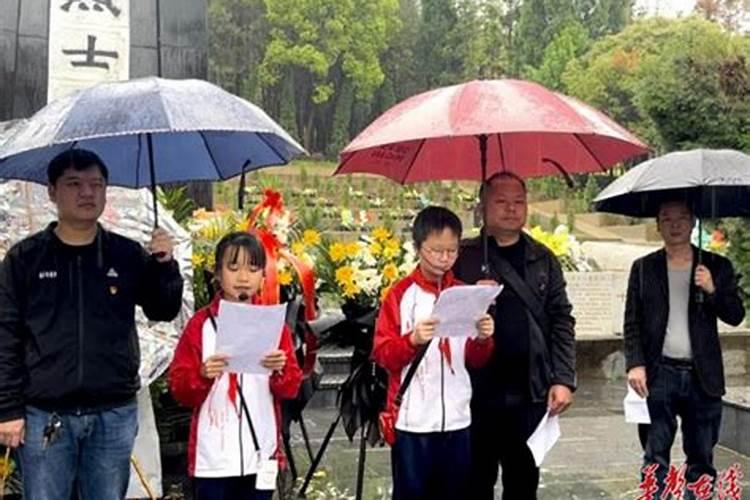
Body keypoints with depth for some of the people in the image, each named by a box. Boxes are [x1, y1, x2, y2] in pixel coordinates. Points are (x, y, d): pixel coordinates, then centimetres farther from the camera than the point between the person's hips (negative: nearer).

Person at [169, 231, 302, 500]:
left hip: (260, 453, 2)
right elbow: (179, 389, -2)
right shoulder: (200, 324, -1)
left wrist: (280, 371, -20)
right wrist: (202, 376, -21)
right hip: (213, 457, -2)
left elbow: (291, 388, 1)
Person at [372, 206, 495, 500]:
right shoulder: (401, 294, -3)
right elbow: (382, 354, -7)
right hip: (413, 418, -3)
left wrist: (482, 340, -9)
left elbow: (476, 360, 11)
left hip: (456, 417, 4)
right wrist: (412, 339, -24)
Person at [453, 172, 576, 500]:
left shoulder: (544, 260, 9)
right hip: (476, 392, -2)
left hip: (530, 393, 2)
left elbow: (561, 321, 6)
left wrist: (563, 379, -2)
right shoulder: (463, 257, 1)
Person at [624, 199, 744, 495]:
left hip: (702, 376, 1)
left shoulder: (717, 267, 6)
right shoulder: (643, 268, 4)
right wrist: (635, 364, -9)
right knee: (656, 455, 2)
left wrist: (713, 291, -15)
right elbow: (632, 322, 3)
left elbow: (736, 316, 3)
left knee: (702, 456, 8)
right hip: (659, 374, -1)